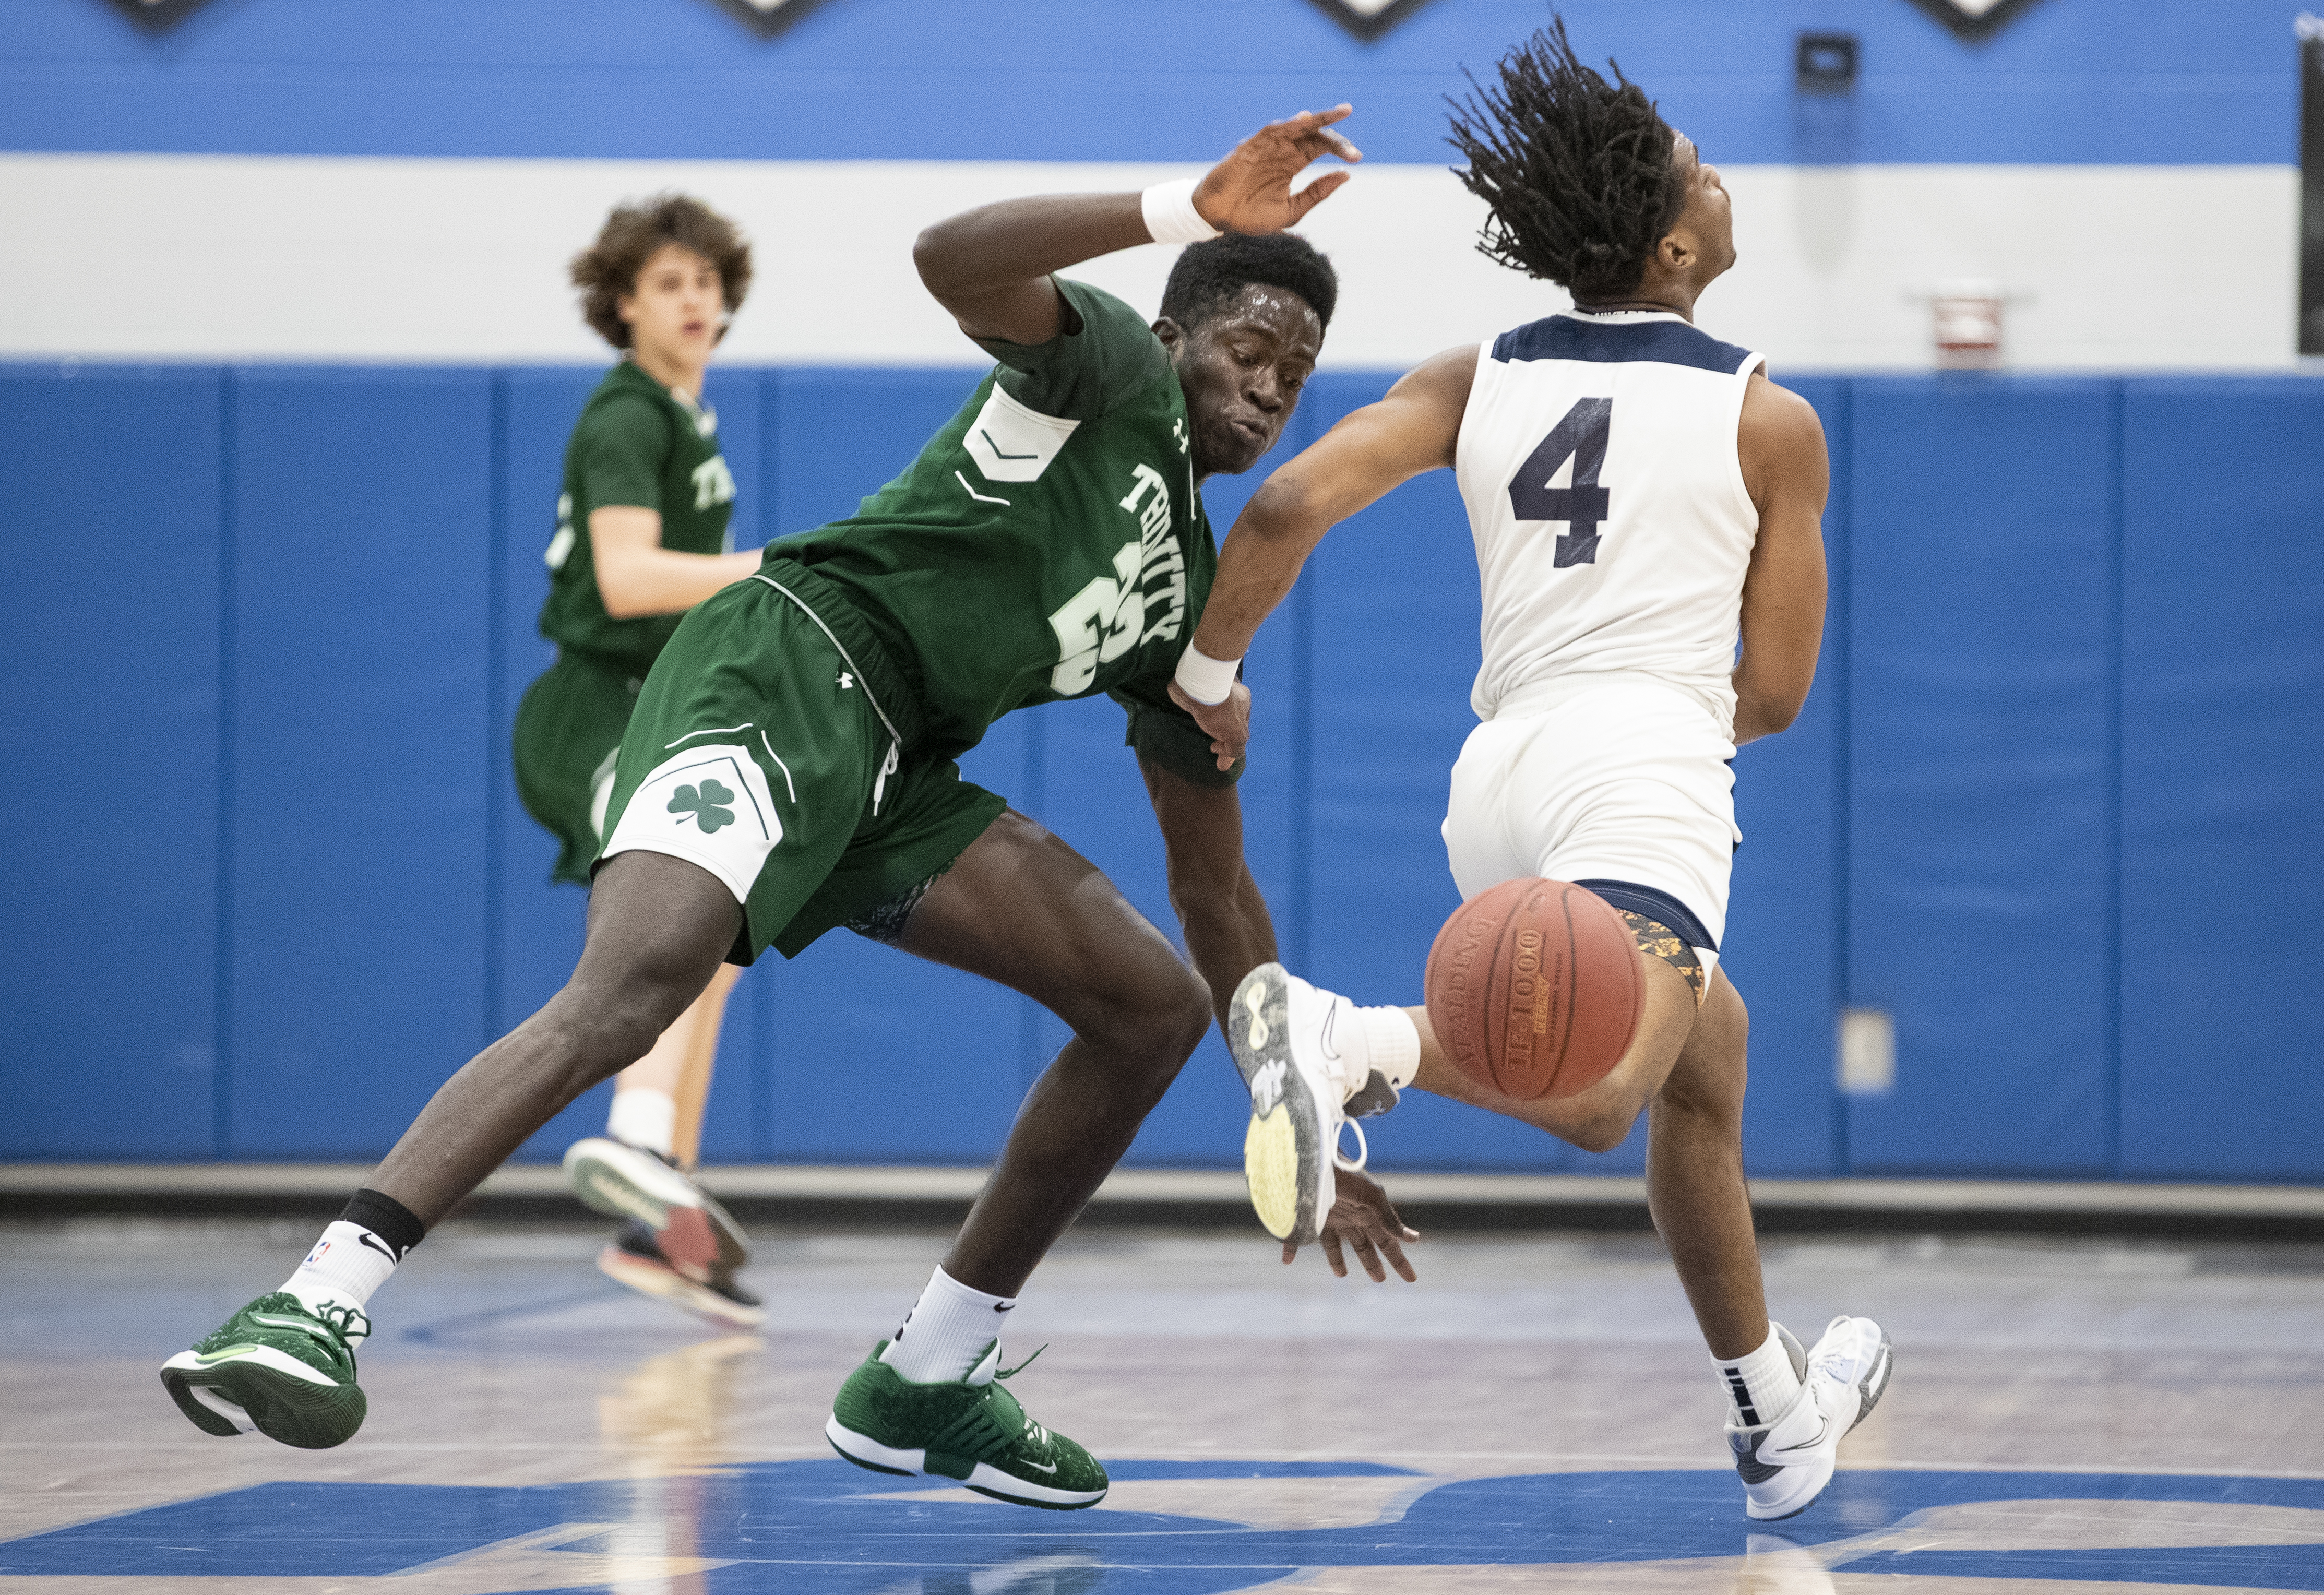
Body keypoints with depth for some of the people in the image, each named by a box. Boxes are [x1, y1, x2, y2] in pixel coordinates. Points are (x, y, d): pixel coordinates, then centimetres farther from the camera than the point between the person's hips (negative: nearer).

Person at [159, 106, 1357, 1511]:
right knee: (637, 979, -33)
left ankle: (926, 1385, 11)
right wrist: (1189, 214, -24)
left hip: (890, 770, 9)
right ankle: (323, 1303, -42)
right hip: (790, 661, -9)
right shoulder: (1115, 374, 3)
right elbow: (955, 261, -21)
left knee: (1157, 1002, 7)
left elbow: (1219, 891, 28)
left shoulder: (1190, 600, 24)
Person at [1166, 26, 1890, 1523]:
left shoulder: (1475, 384, 13)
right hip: (1647, 770, -7)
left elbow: (1289, 507, -3)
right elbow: (1774, 694, 7)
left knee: (1708, 1058, 27)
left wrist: (1207, 671, 11)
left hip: (1498, 776, 7)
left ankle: (1780, 1416, 36)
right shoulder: (1769, 419, 5)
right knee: (1594, 1099, -28)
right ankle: (1344, 1038, -54)